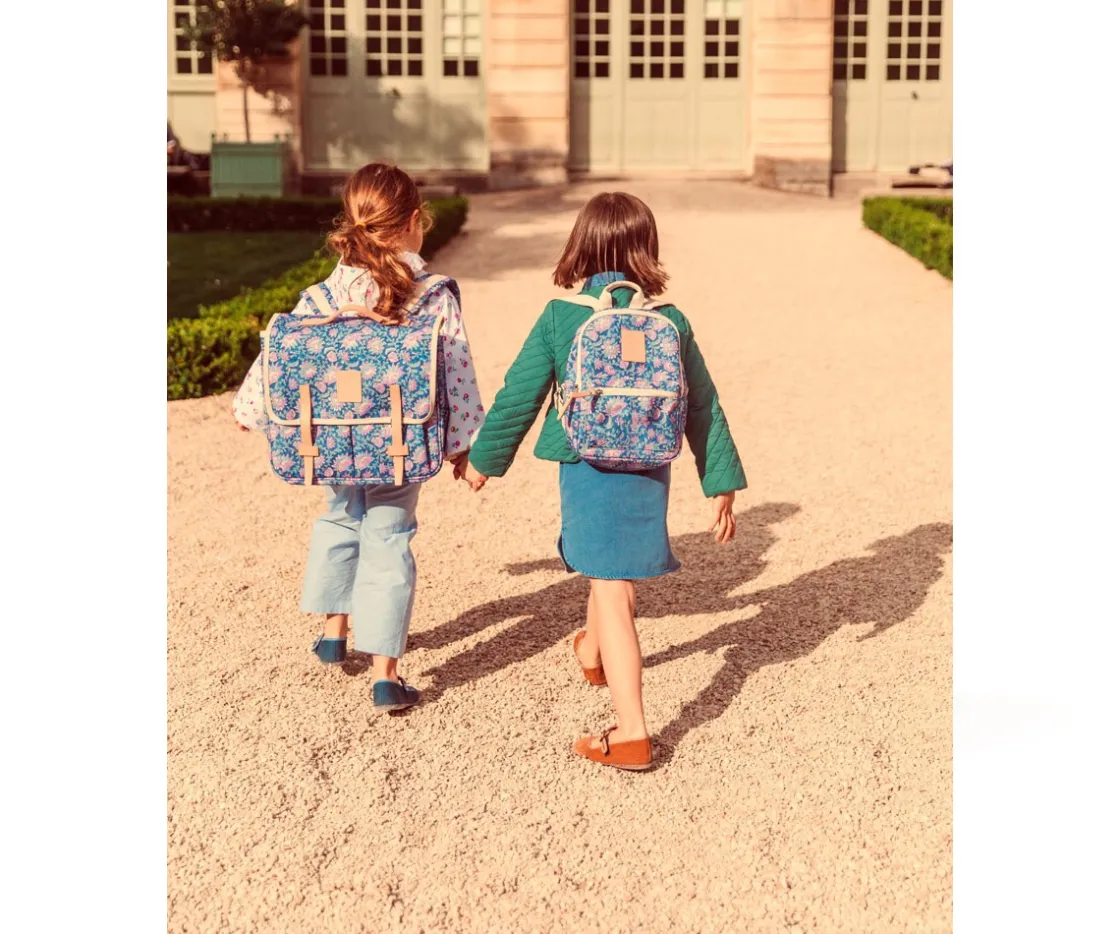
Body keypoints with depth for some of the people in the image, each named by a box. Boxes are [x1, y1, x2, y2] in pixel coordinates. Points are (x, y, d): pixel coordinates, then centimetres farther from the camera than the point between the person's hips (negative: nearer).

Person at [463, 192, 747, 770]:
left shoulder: (560, 316, -8)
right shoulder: (670, 321, -1)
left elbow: (519, 396, -3)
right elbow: (704, 408, 2)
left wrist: (483, 458, 11)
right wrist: (722, 485, 9)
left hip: (588, 471, -4)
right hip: (650, 473, 4)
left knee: (612, 596, -3)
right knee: (614, 572, 27)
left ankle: (631, 733, -7)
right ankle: (594, 653, 55)